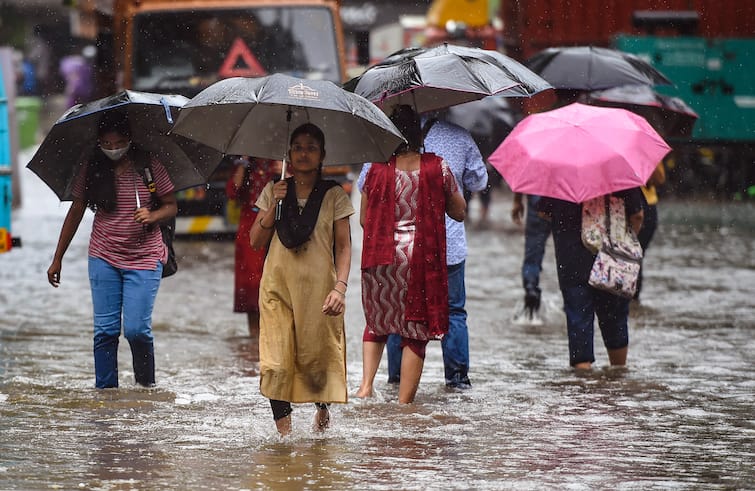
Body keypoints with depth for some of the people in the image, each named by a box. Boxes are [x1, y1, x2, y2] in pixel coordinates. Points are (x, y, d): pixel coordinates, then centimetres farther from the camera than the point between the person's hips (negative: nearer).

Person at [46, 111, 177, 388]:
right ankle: (105, 390, 6)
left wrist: (152, 216, -23)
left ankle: (146, 384, 15)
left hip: (144, 258, -2)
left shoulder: (148, 165, -5)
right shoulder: (92, 169, 0)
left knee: (137, 329, -10)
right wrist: (57, 259, 12)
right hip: (104, 258, 2)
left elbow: (171, 206, 1)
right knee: (105, 330, -2)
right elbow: (76, 212, 9)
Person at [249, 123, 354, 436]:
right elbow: (256, 242, 7)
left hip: (318, 287, -1)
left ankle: (323, 407, 31)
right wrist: (274, 205, -7)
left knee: (317, 357, 1)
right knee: (276, 362, -10)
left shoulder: (334, 196, 4)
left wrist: (340, 287, -13)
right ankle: (283, 430, -6)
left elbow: (344, 246, 1)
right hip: (278, 286, 1)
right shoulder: (274, 192, 10)